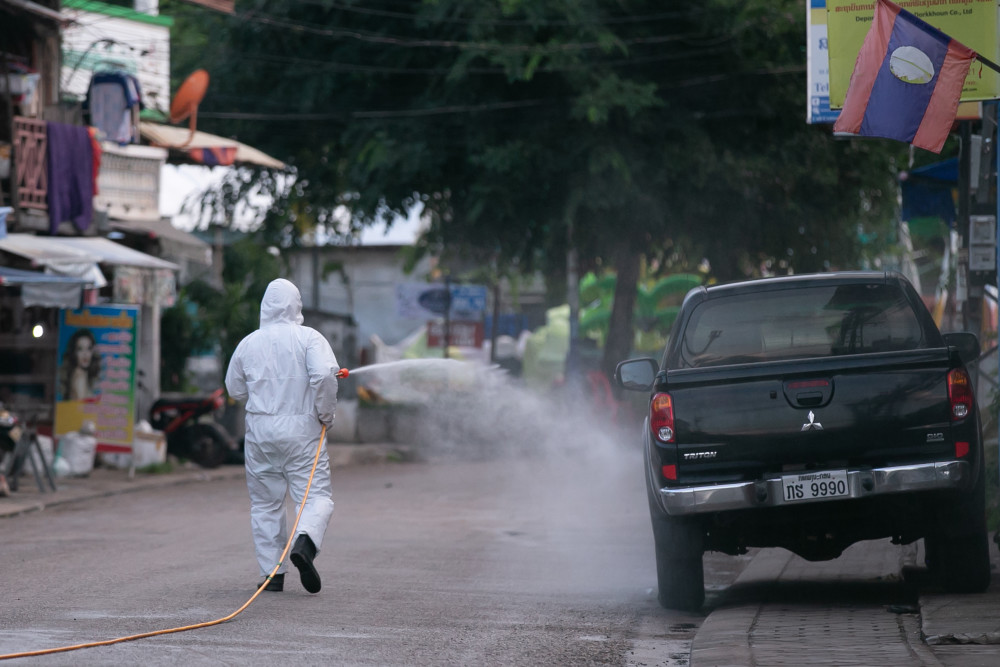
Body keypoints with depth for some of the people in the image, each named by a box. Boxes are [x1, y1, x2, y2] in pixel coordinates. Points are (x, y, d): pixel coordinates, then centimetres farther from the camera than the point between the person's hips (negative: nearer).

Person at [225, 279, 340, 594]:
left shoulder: (249, 343, 6)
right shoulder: (309, 337, -4)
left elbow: (235, 389, 14)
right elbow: (324, 374, -18)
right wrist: (326, 413, -5)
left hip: (260, 428, 3)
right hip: (301, 427, -3)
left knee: (265, 502, 12)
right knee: (316, 494, 0)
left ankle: (271, 573, 10)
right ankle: (305, 541, -29)